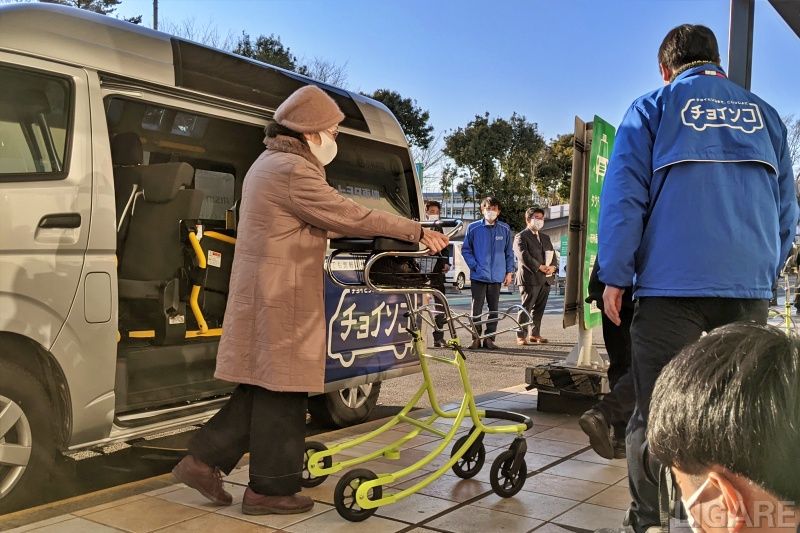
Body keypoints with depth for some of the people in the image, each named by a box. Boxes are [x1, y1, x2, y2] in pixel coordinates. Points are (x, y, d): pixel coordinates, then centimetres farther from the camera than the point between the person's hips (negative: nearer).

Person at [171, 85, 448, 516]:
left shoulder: (269, 162, 18)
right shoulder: (294, 170, -17)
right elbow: (351, 217, -17)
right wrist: (417, 231, -10)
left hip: (266, 292, 10)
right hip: (282, 298, -10)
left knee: (263, 386, 16)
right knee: (281, 391, 0)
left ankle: (203, 461, 18)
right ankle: (270, 489, 11)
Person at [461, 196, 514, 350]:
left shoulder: (505, 229, 7)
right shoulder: (473, 228, 0)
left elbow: (509, 252, 13)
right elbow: (465, 250, 5)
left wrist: (509, 272, 7)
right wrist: (474, 266, -6)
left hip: (497, 276, 2)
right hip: (478, 276, -2)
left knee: (494, 308, 7)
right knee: (476, 308, -2)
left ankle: (489, 338, 15)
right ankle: (476, 338, 9)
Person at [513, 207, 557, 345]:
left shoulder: (545, 237, 22)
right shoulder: (521, 237, -2)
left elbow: (552, 254, 18)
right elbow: (524, 256, -14)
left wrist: (553, 266, -3)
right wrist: (539, 267, -18)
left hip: (545, 279, 7)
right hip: (529, 278, -7)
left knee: (539, 308, 10)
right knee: (526, 307, -5)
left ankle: (535, 334, 17)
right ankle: (521, 336, -1)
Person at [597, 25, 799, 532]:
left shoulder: (653, 107, 7)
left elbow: (624, 195, -2)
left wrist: (615, 275, -1)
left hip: (673, 285, -3)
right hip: (750, 288, 4)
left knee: (657, 416, 1)